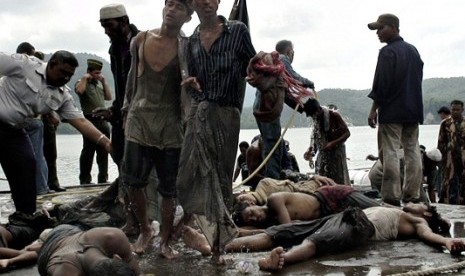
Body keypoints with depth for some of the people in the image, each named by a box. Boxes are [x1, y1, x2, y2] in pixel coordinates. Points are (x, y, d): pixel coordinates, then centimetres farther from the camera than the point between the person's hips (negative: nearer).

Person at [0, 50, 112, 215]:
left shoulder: (62, 95, 2)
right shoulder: (24, 65, -13)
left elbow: (80, 121, -2)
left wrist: (106, 143, -12)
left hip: (14, 131, 6)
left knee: (26, 169, 0)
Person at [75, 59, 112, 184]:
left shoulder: (99, 84, 21)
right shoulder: (82, 83, 1)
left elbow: (109, 97, 15)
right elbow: (79, 91, -22)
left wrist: (104, 81, 13)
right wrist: (84, 78, -9)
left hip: (103, 121, 7)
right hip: (90, 121, -6)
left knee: (103, 152, 8)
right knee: (88, 151, -2)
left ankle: (103, 178, 14)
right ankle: (85, 180, 4)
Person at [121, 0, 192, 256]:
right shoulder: (140, 40, 5)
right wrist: (128, 108, 20)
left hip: (170, 126, -2)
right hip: (139, 121, 2)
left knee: (169, 189, 4)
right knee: (133, 182, 1)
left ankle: (165, 240, 20)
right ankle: (144, 230, 24)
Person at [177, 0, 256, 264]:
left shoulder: (237, 30, -2)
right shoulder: (192, 41, 10)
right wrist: (191, 83, -3)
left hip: (227, 114, -3)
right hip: (199, 113, 3)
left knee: (221, 176, 4)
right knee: (191, 172, -4)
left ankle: (217, 244, 13)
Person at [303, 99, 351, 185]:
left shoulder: (334, 115, -12)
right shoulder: (316, 120, 3)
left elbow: (347, 133, -10)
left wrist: (333, 143, -22)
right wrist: (310, 150, -7)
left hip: (336, 151, -5)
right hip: (323, 153, 5)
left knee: (338, 179, -2)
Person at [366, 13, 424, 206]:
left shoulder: (387, 52, -9)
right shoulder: (413, 50, 14)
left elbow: (381, 84, -14)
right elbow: (418, 79, 18)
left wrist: (374, 109, -9)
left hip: (391, 112, -7)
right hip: (413, 111, 7)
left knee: (390, 152, -6)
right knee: (412, 151, 7)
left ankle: (391, 196, -9)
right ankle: (412, 195, 9)